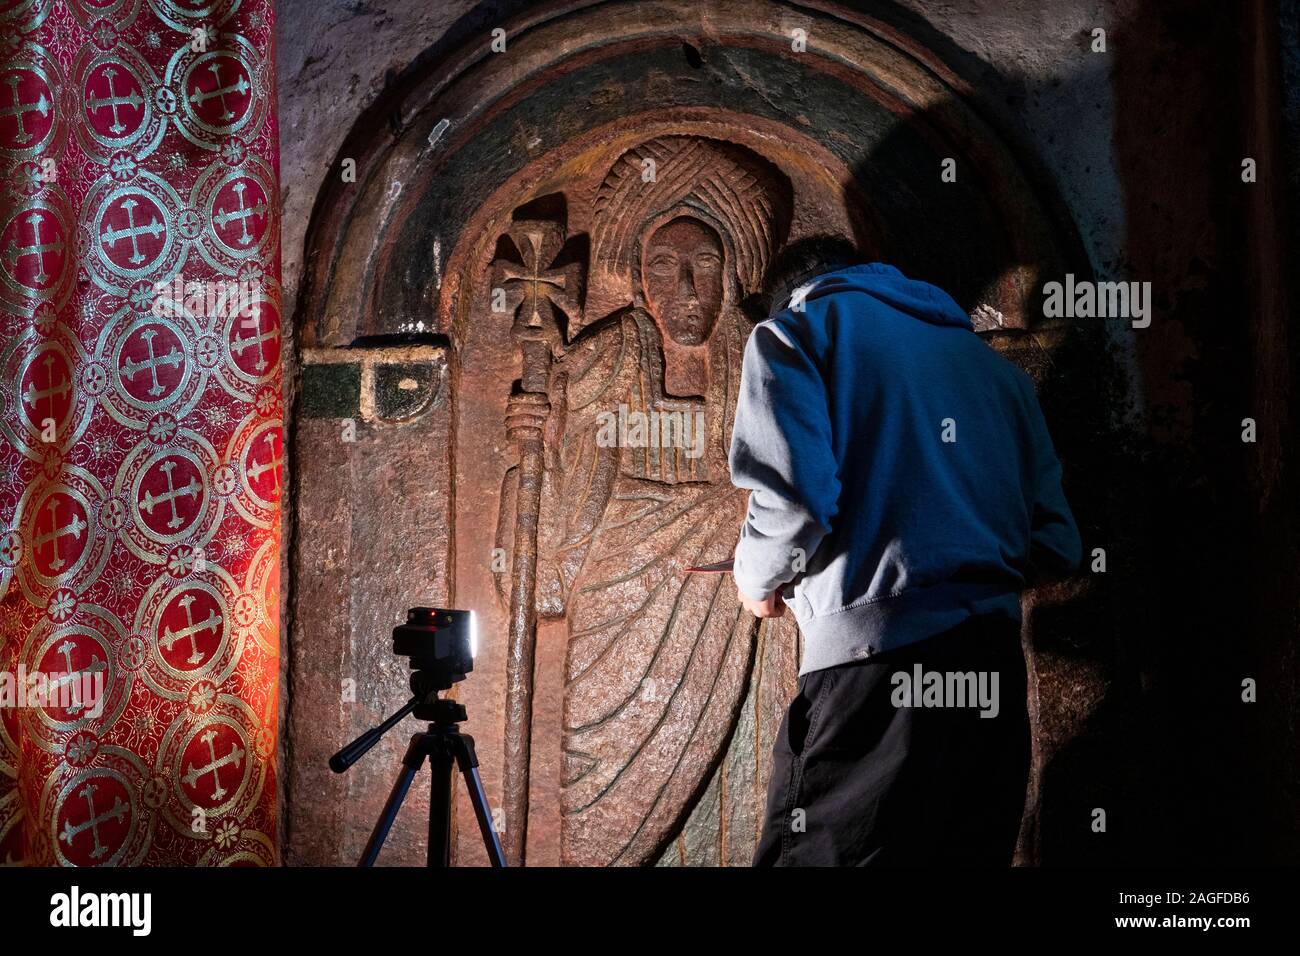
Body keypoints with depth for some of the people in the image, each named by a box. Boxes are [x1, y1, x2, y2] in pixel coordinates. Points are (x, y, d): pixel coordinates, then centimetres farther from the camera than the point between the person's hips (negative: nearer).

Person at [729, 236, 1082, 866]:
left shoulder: (798, 326, 8)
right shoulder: (991, 364, 25)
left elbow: (791, 496, -11)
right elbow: (1056, 547, 17)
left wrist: (756, 579, 10)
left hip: (878, 657, -6)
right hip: (995, 673, 7)